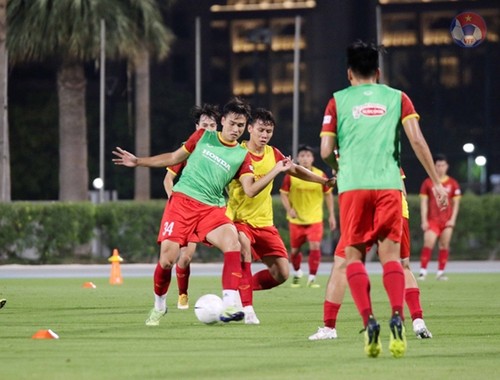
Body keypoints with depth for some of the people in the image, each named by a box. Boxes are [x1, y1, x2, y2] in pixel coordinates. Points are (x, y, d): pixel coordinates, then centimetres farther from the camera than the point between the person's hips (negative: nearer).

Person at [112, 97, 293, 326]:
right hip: (182, 201, 0)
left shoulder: (242, 156, 7)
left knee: (233, 243, -28)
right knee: (167, 258, -12)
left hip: (211, 209, 0)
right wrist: (138, 162, 17)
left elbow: (250, 190, -3)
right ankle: (159, 307, 17)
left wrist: (276, 171, -13)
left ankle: (229, 307, -34)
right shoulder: (203, 137, 9)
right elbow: (175, 158, 19)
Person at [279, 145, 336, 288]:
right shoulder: (290, 176, -7)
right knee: (295, 250, 9)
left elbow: (328, 194, 6)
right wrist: (289, 209, -17)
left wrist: (331, 215, 5)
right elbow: (283, 194, 0)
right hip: (296, 219, 1)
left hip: (315, 219, -1)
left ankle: (312, 278, -4)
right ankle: (297, 273, 38)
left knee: (315, 247, -16)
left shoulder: (320, 175, -5)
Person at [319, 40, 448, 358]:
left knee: (354, 255, 7)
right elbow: (417, 140, 2)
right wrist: (436, 182, 4)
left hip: (353, 187, -1)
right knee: (390, 254, 4)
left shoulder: (338, 101, 12)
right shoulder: (397, 98, 14)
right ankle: (397, 318, -18)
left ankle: (369, 321, -11)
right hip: (389, 185, 1)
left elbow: (326, 151, 5)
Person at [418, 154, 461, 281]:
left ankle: (440, 272, 7)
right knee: (428, 244, -14)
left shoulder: (453, 183, 7)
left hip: (447, 221, 2)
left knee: (444, 245, 2)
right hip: (432, 220, -2)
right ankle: (423, 271, -14)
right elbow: (424, 202, 2)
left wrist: (453, 219, -2)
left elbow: (456, 203, 8)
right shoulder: (427, 183, 3)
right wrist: (424, 220, -5)